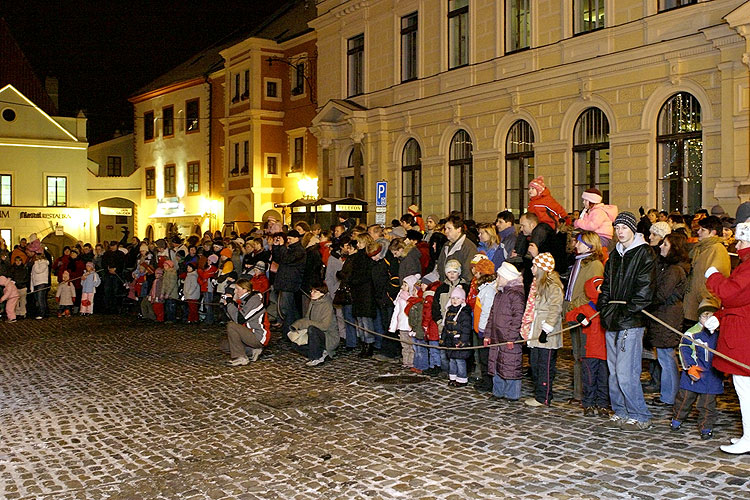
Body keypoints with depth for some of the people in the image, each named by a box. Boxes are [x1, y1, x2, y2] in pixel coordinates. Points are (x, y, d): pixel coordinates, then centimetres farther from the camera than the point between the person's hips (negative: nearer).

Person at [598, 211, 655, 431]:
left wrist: (628, 312, -16)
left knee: (625, 372, -9)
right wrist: (603, 308, 7)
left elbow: (644, 289, -13)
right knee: (614, 371, 12)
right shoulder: (615, 255, 17)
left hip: (631, 322, -8)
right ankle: (620, 412, 22)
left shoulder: (644, 254, -7)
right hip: (613, 322, 8)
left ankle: (640, 416, 3)